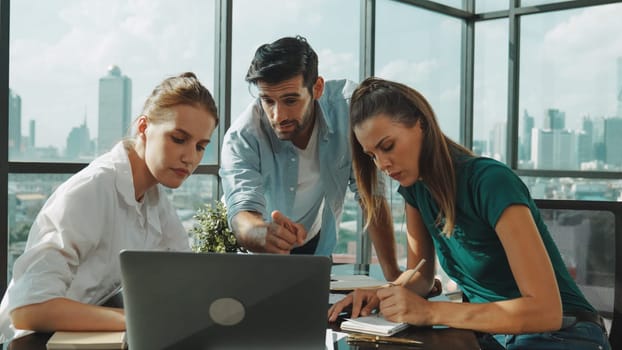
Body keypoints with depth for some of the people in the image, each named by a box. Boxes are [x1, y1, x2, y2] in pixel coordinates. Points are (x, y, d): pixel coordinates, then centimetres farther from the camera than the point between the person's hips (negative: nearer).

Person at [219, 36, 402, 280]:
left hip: (316, 248, 1)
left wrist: (393, 277, -21)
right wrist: (268, 235, -60)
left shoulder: (346, 107, -21)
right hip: (255, 255, -1)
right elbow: (242, 216, -35)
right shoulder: (241, 138, -25)